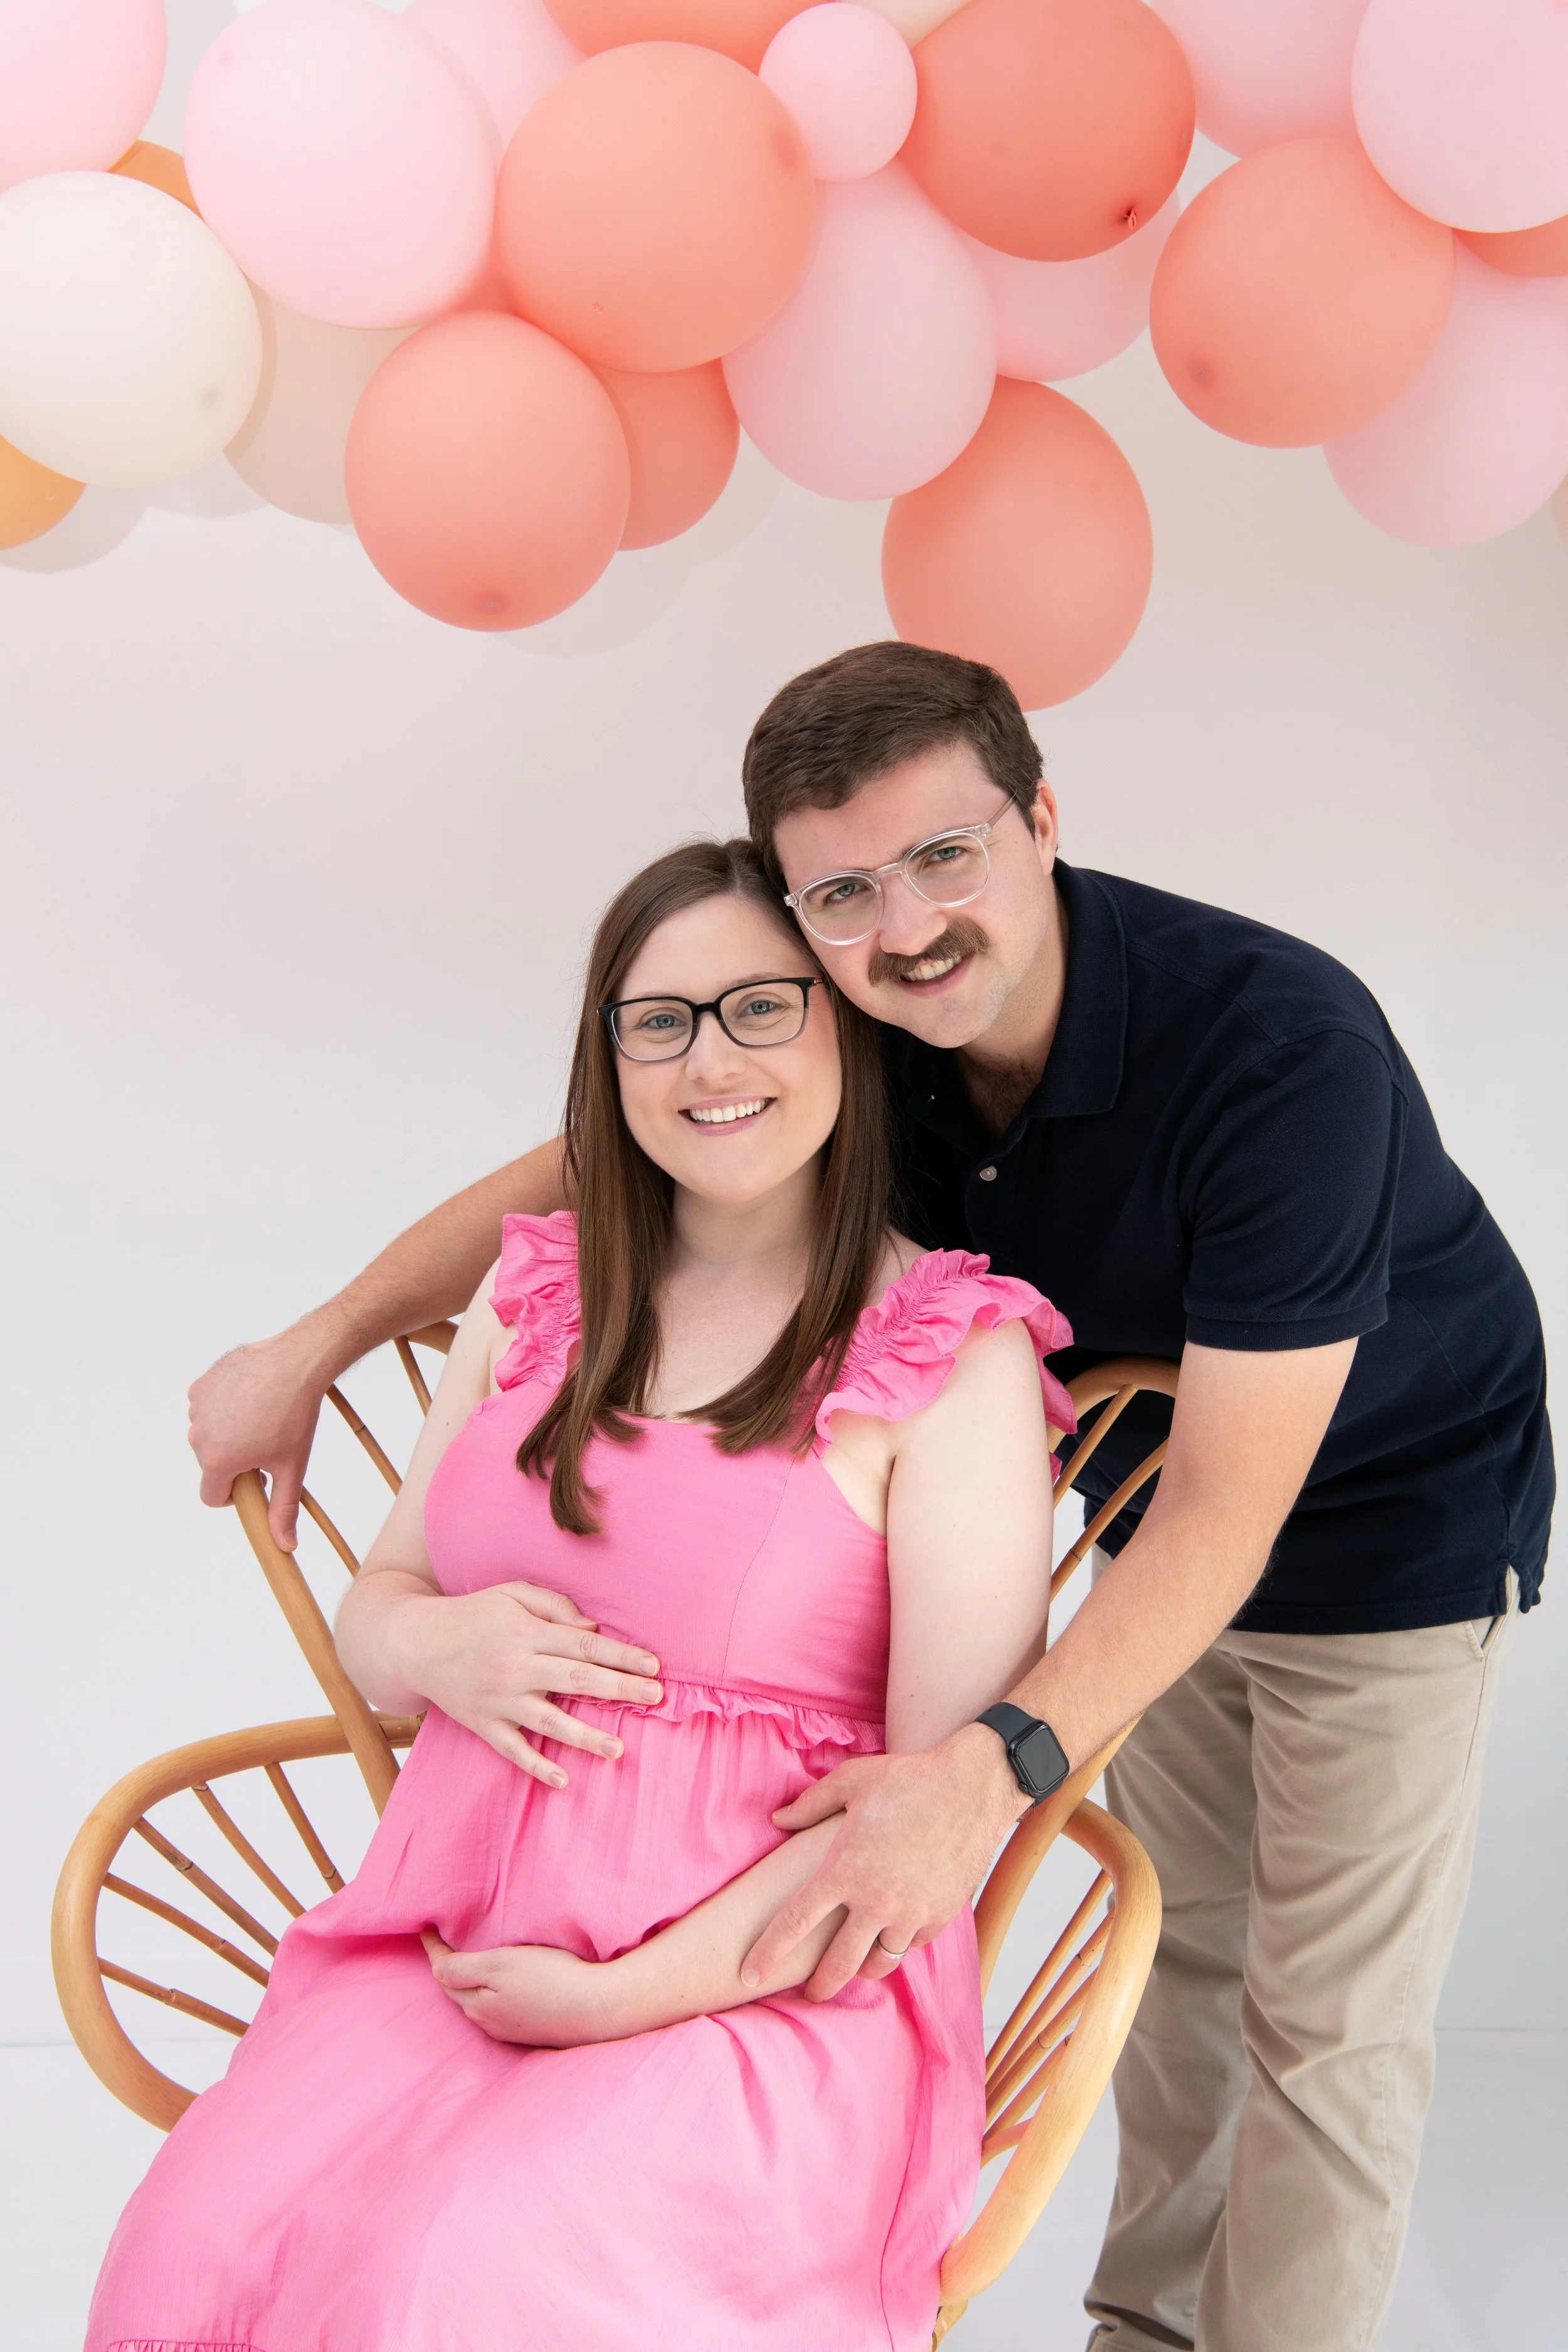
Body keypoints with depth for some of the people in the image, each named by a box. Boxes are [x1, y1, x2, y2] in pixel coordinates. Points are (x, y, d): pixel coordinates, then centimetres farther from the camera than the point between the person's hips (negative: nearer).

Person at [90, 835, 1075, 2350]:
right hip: (445, 1941, 5)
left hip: (766, 1984, -4)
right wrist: (437, 1645, -6)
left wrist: (639, 1992, -12)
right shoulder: (537, 1290, 12)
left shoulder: (955, 1354, -5)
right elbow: (373, 1607, 19)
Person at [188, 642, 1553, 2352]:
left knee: (1325, 2023, 1)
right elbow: (588, 1169, -2)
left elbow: (1233, 1503, -36)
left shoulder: (1281, 1048, -36)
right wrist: (311, 1347, -2)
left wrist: (997, 1763, -46)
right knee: (1180, 1944, 19)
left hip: (1392, 1522, -5)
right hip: (1161, 1508, 5)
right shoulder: (864, 1045, -17)